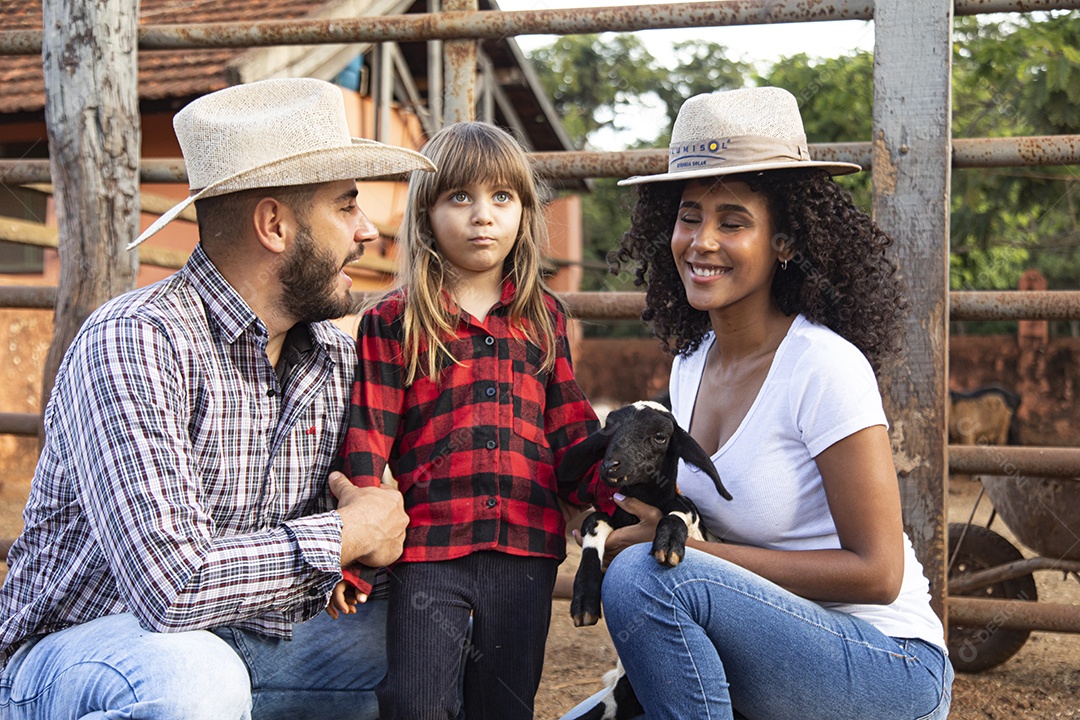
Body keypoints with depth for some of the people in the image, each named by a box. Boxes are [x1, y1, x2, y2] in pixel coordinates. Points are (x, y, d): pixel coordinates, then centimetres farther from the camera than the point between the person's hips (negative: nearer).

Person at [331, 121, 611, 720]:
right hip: (428, 548, -3)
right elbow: (367, 440, -1)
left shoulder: (543, 316, 12)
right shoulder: (392, 322, 2)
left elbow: (569, 426, 14)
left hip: (527, 546, 3)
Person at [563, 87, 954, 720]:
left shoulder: (828, 367, -17)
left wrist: (679, 547, -17)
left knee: (644, 575, -26)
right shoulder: (691, 363, 5)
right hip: (765, 660, 7)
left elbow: (876, 572, -17)